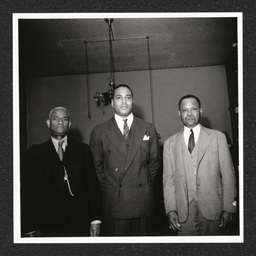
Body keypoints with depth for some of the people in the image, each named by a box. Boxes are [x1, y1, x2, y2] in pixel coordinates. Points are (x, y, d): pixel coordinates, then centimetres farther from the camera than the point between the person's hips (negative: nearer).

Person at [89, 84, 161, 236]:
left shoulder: (149, 129, 6)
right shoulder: (99, 132, 2)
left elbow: (155, 161, 12)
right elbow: (96, 165, 8)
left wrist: (145, 182, 7)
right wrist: (106, 186, 4)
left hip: (142, 201, 1)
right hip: (113, 203, -1)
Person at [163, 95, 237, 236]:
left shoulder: (218, 137, 3)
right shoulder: (170, 143, 7)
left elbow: (228, 174, 0)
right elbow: (168, 178, 5)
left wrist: (229, 208, -5)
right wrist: (171, 210, -4)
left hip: (213, 208, -1)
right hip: (184, 213, 1)